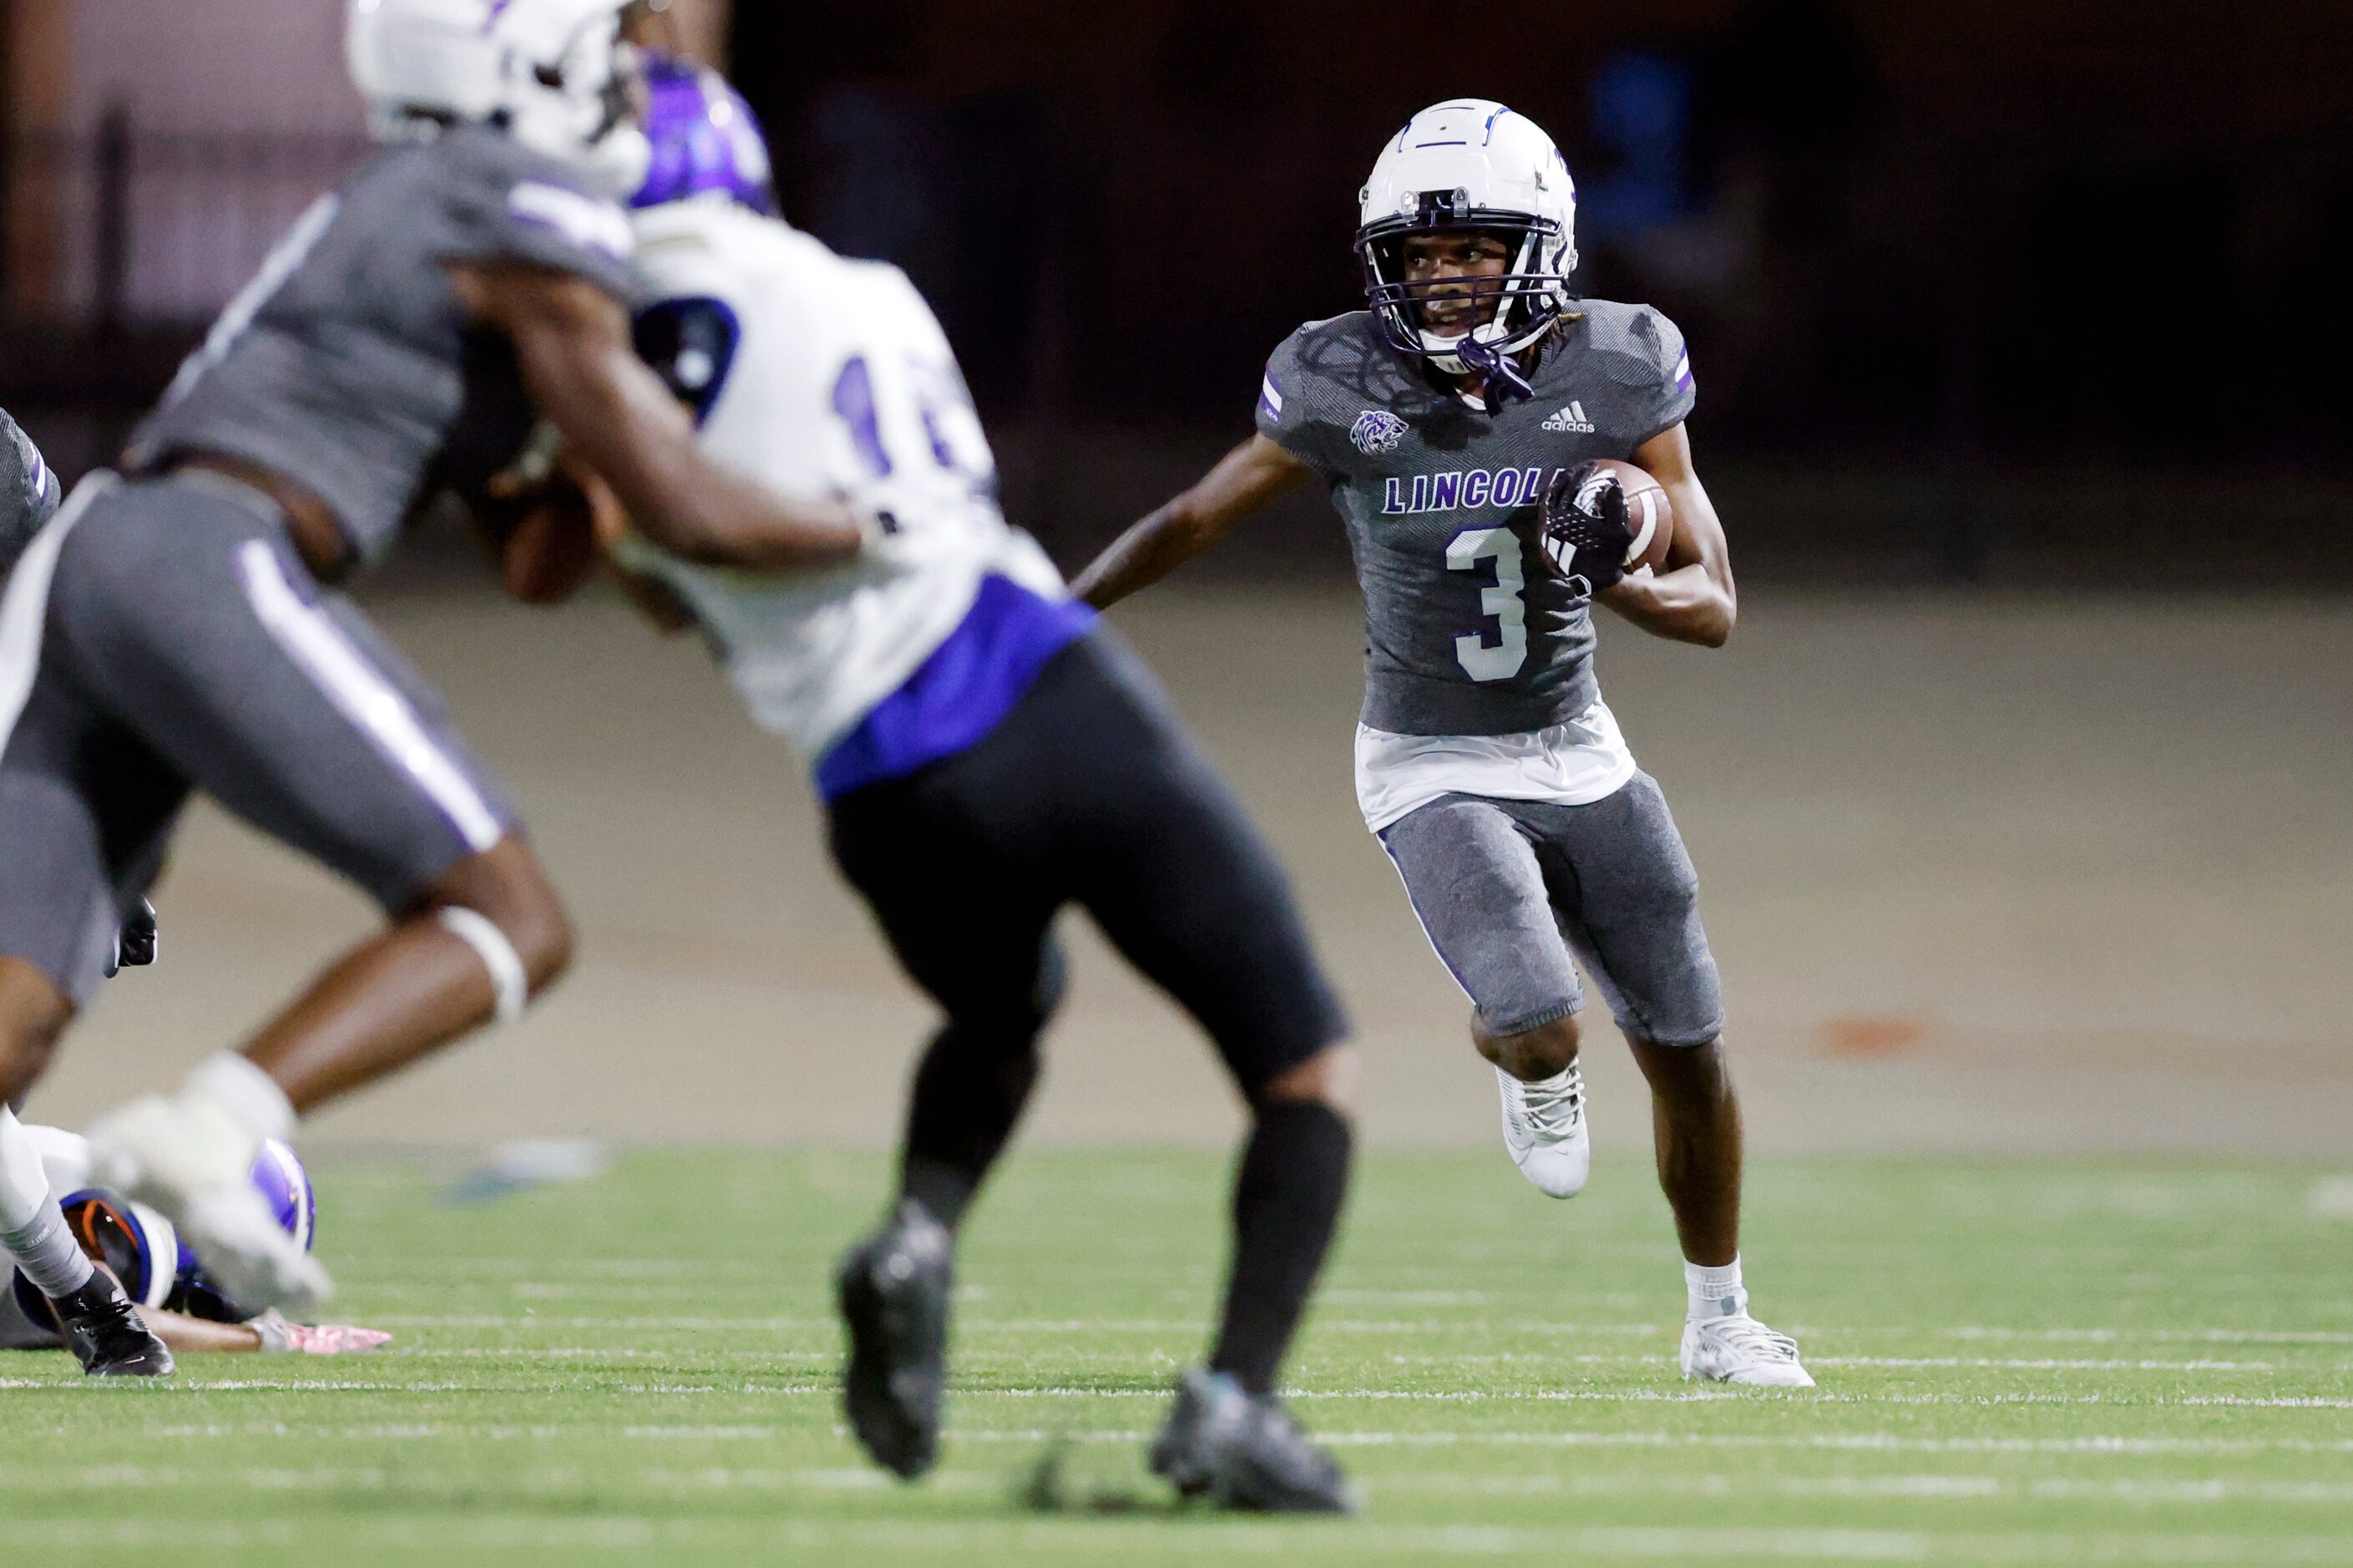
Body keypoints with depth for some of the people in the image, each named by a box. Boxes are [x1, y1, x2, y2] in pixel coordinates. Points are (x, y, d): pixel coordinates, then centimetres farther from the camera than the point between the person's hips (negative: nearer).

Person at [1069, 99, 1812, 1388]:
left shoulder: (1615, 376, -11)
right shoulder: (1345, 386, -14)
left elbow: (1712, 607, -8)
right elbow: (1195, 520, 0)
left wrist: (1617, 579, -28)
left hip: (1578, 753, 3)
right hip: (1433, 769, -2)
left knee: (1685, 1050, 6)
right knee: (1538, 1024, -23)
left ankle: (1718, 1319, 29)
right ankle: (1529, 1072, 18)